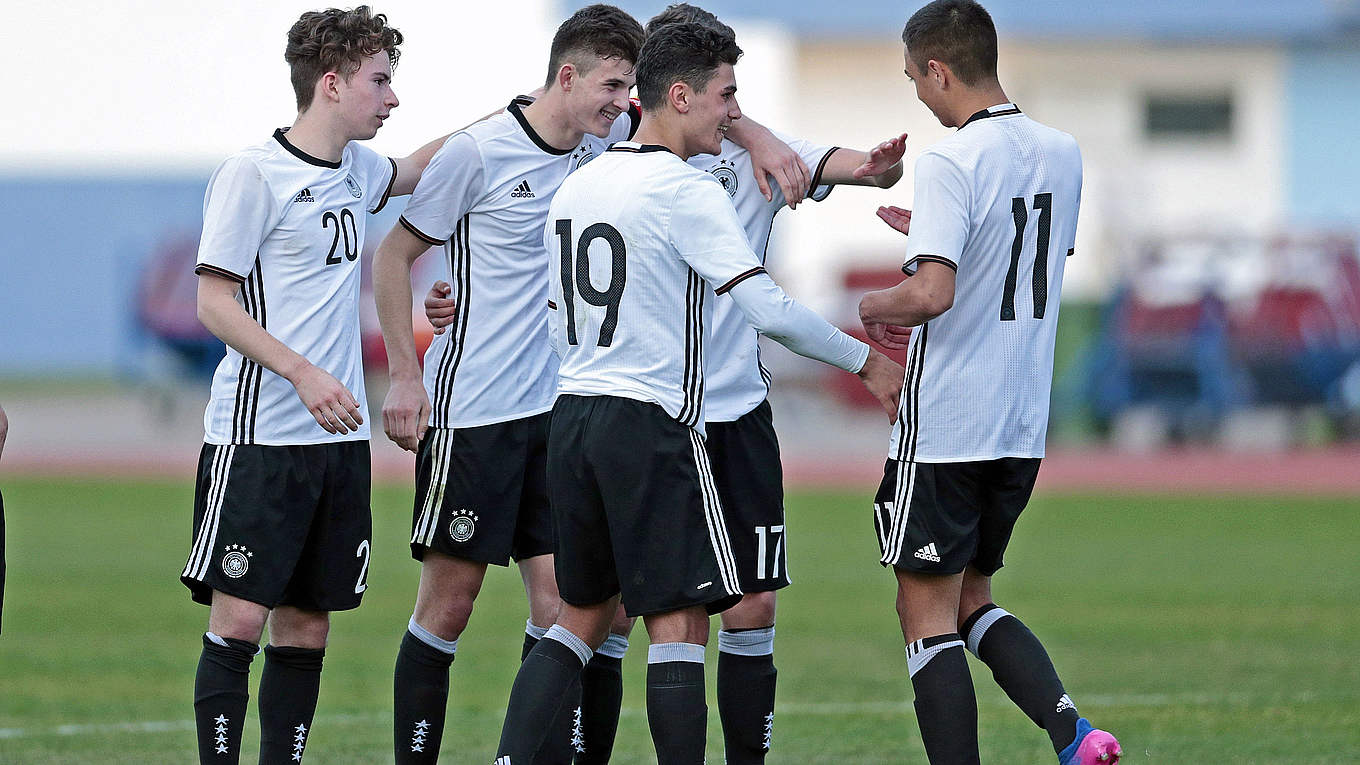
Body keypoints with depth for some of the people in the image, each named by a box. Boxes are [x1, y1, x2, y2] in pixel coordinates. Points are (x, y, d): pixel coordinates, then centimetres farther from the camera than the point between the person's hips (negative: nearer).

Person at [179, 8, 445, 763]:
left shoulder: (355, 169, 12)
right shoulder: (253, 174, -9)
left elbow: (413, 171, 35)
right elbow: (214, 303, -11)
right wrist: (304, 374, -20)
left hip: (338, 437, 7)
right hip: (257, 438, -7)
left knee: (306, 626, 6)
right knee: (239, 619, -9)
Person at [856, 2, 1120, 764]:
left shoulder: (951, 162, -17)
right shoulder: (1062, 154, 7)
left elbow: (932, 293, -27)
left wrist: (878, 305, -7)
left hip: (945, 427, -8)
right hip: (1025, 426, 8)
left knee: (928, 617, 1)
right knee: (970, 599, 18)